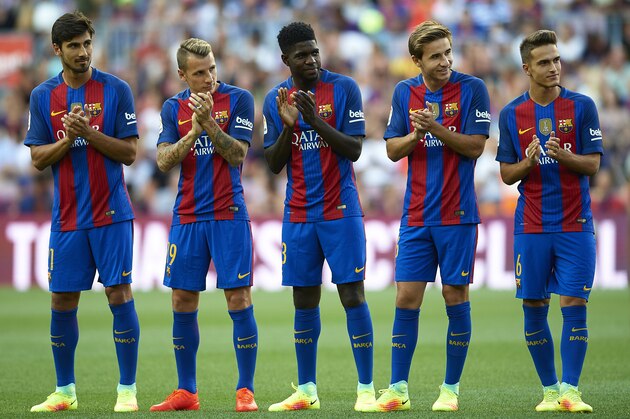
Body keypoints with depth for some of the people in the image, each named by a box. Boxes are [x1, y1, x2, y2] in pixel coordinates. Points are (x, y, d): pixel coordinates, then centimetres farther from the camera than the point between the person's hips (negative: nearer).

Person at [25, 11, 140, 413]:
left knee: (119, 293, -7)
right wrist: (67, 138, -12)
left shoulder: (115, 89, -2)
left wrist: (89, 133, -17)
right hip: (67, 216, 3)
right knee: (62, 301, 4)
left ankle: (128, 390, -1)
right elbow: (38, 157, 5)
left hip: (111, 213, -3)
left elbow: (129, 152, -4)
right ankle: (65, 391, 17)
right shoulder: (43, 96, 6)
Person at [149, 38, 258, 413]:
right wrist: (193, 131, -15)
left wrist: (209, 122, -22)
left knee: (239, 300, -6)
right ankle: (186, 392, 14)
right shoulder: (174, 108, 8)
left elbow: (237, 154, -10)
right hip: (187, 217, 4)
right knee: (183, 303, 5)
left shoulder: (238, 99, -2)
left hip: (228, 216, -4)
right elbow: (164, 161, -1)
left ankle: (246, 391, 0)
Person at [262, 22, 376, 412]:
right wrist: (288, 126, -12)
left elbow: (354, 149, -9)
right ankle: (306, 390, 15)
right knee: (304, 300, 7)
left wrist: (316, 121, -21)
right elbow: (274, 164, 5)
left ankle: (366, 389, -4)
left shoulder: (344, 88, -5)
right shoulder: (275, 99, 6)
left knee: (352, 294, -7)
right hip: (299, 214, 4)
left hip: (340, 211, -4)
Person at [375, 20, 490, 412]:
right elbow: (393, 150, 7)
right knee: (406, 297, 0)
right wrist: (415, 135, -12)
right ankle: (398, 389, 5)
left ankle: (451, 388, 10)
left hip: (457, 214, -3)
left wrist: (436, 129, -20)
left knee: (456, 295, 1)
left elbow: (475, 146, -9)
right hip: (416, 215, 3)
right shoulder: (404, 92, 7)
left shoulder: (472, 88, -4)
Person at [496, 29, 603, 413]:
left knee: (574, 304, -7)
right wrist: (528, 162, -15)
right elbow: (507, 174, 6)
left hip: (575, 225, -1)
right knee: (534, 308, 3)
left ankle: (570, 390, -5)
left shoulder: (582, 106, 1)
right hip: (531, 227, 2)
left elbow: (593, 163, -2)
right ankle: (550, 389, 13)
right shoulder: (511, 114, 4)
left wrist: (563, 155, -21)